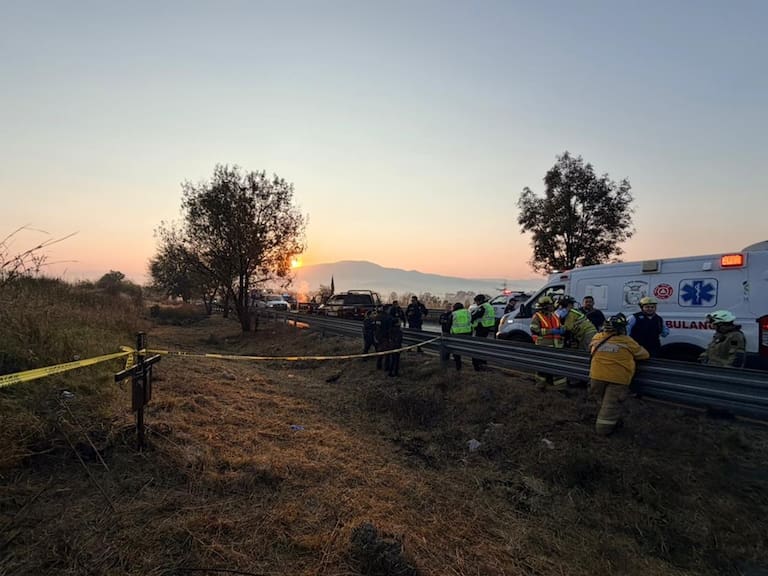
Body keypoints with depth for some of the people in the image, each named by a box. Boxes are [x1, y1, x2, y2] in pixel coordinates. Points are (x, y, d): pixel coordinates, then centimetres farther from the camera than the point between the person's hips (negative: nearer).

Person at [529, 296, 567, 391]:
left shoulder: (554, 316, 16)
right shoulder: (537, 317, -6)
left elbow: (559, 327, 30)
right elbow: (534, 330, -18)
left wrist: (561, 331, 4)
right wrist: (551, 331, -20)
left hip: (556, 346, 6)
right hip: (543, 346, -6)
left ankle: (560, 386, 15)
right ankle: (540, 384, 19)